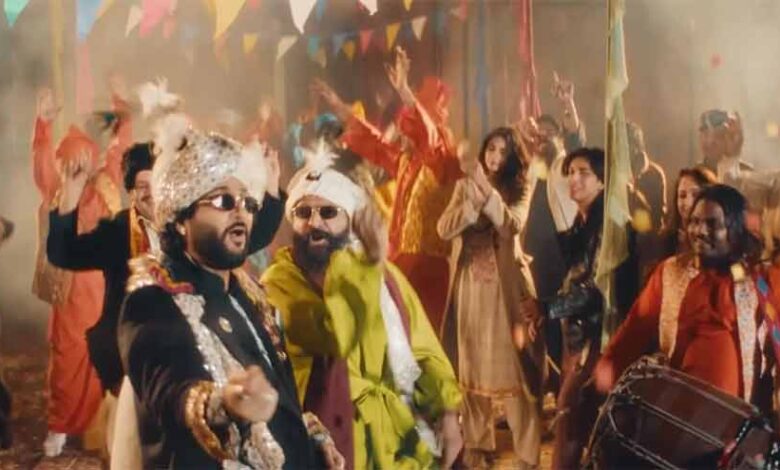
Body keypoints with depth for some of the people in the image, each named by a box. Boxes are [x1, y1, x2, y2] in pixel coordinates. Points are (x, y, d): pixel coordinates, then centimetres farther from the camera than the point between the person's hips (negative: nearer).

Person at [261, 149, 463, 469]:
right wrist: (348, 271, -24)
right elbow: (333, 341, -25)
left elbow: (422, 348, 11)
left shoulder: (382, 273, 8)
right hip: (343, 443, -5)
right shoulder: (279, 283, -9)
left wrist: (448, 415, 3)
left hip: (408, 436, 5)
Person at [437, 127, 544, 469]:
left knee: (512, 364, -6)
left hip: (506, 285, -3)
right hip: (470, 284, 3)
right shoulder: (464, 186, 10)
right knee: (472, 363, 8)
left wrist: (489, 194, -26)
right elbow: (444, 229, -3)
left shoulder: (517, 190, 4)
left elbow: (512, 227, -14)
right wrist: (473, 201, -17)